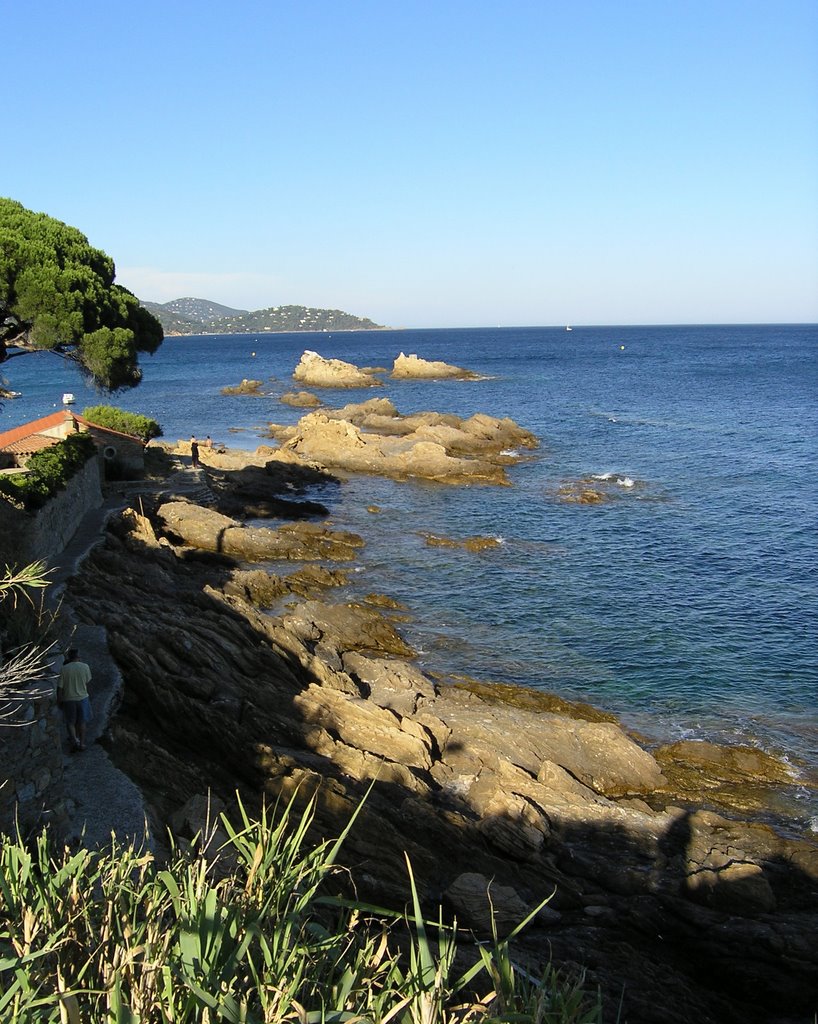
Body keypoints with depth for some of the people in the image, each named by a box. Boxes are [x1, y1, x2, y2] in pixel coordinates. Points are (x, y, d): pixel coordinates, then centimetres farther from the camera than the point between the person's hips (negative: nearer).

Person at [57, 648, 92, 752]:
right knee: (81, 722, 16)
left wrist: (59, 700, 1)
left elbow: (60, 687, -10)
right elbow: (87, 682, 2)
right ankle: (81, 743, 21)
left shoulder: (64, 669, -13)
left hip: (68, 699, -1)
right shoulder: (85, 667, -10)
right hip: (82, 698, 1)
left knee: (70, 722, 13)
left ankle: (75, 740, -5)